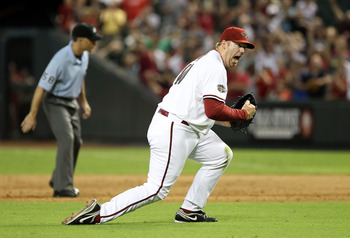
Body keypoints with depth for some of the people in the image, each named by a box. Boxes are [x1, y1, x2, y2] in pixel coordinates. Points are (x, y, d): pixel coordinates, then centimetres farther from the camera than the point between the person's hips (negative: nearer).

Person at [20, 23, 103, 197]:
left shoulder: (84, 55, -1)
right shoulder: (61, 60, -29)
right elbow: (42, 87, -26)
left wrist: (83, 102, 23)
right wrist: (32, 115, -25)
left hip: (72, 103, 9)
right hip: (55, 103, -9)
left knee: (76, 142, 12)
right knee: (67, 139, -20)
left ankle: (58, 180, 29)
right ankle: (62, 187, -19)